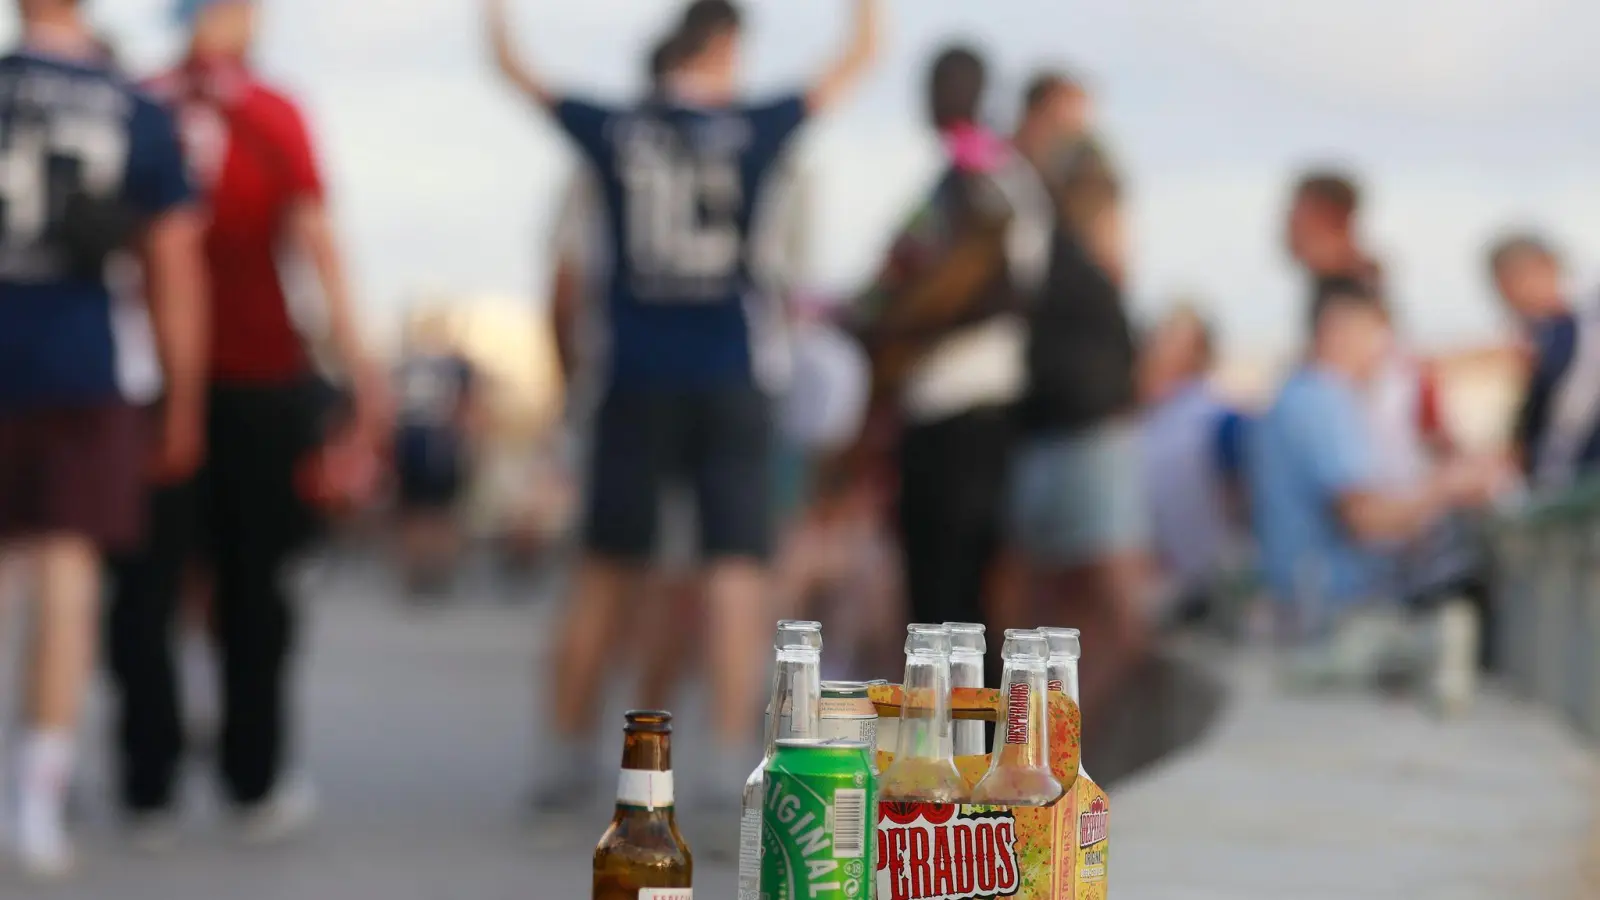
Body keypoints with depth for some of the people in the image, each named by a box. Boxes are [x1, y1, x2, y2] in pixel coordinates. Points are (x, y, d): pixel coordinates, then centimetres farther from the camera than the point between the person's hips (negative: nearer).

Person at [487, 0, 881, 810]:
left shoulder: (615, 131, 1)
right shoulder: (754, 130, -3)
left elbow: (511, 67, 15)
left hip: (637, 385, 3)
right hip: (731, 385, -2)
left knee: (603, 574, 10)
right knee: (736, 573, -2)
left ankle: (571, 755, 16)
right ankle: (729, 759, -9)